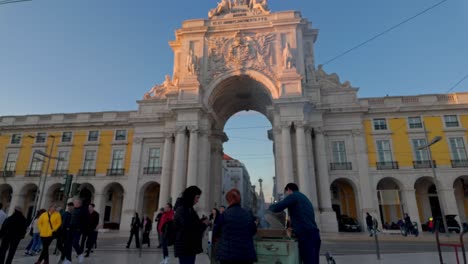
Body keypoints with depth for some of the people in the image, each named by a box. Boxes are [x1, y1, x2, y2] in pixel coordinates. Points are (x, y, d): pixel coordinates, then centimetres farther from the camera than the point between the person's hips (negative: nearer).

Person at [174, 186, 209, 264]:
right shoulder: (182, 210, -15)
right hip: (185, 246, -10)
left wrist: (202, 221, 3)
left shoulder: (189, 209, 16)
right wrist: (203, 223, -11)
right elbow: (188, 227, -23)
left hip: (191, 246, 10)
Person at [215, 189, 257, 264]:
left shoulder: (225, 214, -10)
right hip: (246, 254, 3)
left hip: (228, 253, -3)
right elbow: (253, 231, 13)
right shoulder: (248, 214, 0)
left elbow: (215, 231, 2)